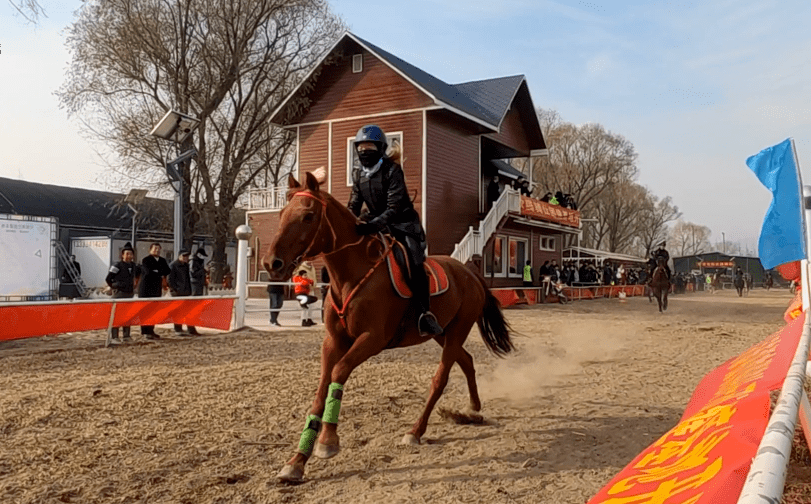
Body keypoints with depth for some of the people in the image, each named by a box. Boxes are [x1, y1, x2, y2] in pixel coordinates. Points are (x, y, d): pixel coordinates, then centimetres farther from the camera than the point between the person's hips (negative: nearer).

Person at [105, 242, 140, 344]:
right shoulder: (117, 266, -10)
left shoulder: (133, 266, 10)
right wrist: (114, 287, -2)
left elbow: (137, 274, 31)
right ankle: (113, 337, -6)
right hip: (119, 293, -7)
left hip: (129, 293, 7)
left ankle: (126, 336, 19)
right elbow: (107, 279, -8)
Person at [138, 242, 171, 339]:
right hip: (146, 289, -6)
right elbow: (149, 271, -18)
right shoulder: (146, 260, -3)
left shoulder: (162, 261, 17)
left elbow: (168, 271, 5)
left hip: (157, 289, 6)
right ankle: (145, 332, -3)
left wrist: (157, 272, -9)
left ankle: (151, 330, 14)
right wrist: (160, 274, -6)